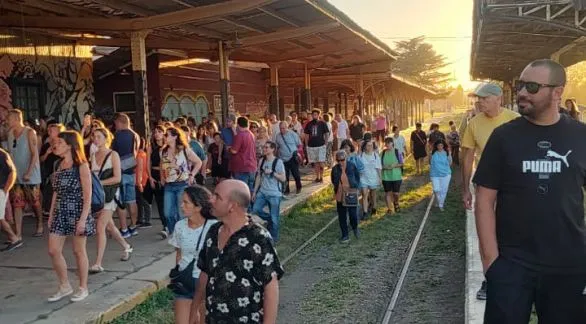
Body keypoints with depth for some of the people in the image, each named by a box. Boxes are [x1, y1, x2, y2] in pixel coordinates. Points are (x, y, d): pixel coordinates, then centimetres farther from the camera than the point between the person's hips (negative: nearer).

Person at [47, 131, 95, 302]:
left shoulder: (81, 166, -11)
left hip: (77, 213, -6)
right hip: (60, 213, 6)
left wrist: (83, 219, -18)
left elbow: (87, 196, -13)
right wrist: (51, 214, 11)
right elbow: (56, 192, 13)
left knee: (78, 251, 4)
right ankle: (65, 286, 19)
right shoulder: (58, 165, 9)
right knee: (53, 251, 3)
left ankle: (83, 288, 19)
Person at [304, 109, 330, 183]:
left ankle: (321, 177, 5)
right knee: (315, 163, 7)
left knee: (321, 162, -4)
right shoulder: (309, 124, 8)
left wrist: (325, 142, -1)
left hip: (321, 145, -3)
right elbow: (306, 135, 13)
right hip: (311, 146, 3)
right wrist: (306, 145, 8)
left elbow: (327, 134, 5)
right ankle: (317, 177, 15)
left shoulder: (322, 124, 1)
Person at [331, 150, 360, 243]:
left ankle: (355, 228, 28)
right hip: (340, 196, 2)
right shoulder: (335, 169, -3)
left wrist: (356, 188, -3)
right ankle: (345, 235, 20)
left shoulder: (352, 166, -7)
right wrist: (337, 188, 1)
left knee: (353, 214, -5)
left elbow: (357, 177, 5)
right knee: (342, 216, 6)